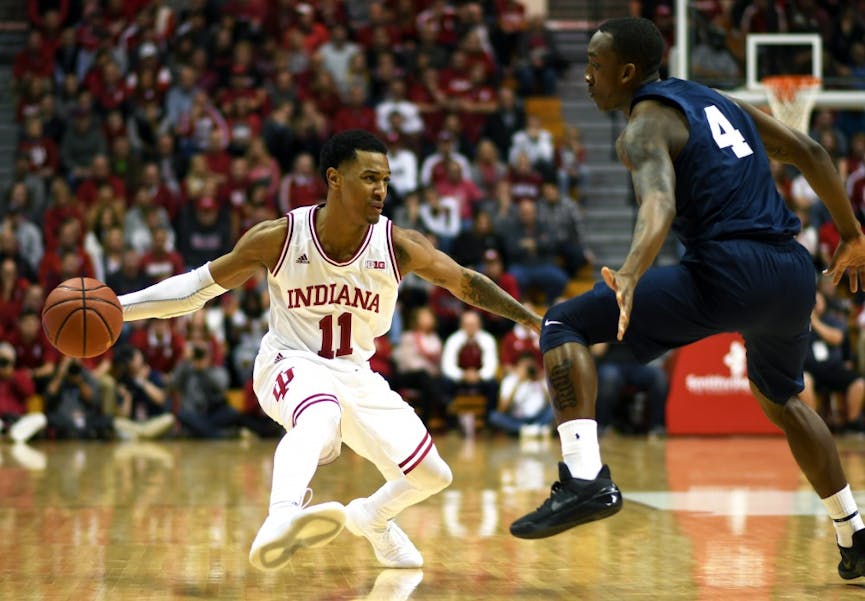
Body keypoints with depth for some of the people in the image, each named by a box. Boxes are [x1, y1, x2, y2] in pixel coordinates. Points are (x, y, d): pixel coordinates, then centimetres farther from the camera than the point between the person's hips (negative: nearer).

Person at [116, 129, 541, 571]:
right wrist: (116, 307, -14)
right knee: (321, 414, -41)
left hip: (356, 376, 5)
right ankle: (280, 520, -62)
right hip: (291, 365, -4)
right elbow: (199, 286, -7)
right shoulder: (279, 238, -17)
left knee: (431, 476, 5)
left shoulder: (399, 247, -13)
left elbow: (467, 284, 0)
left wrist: (535, 320, -3)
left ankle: (369, 518, 37)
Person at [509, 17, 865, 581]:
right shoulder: (717, 101, 24)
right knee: (781, 399, 35)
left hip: (728, 271, -8)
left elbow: (660, 204, -22)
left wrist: (631, 276, -38)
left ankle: (585, 477, -22)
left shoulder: (646, 125, -1)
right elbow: (808, 152, 24)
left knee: (564, 325, -3)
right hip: (794, 273, 8)